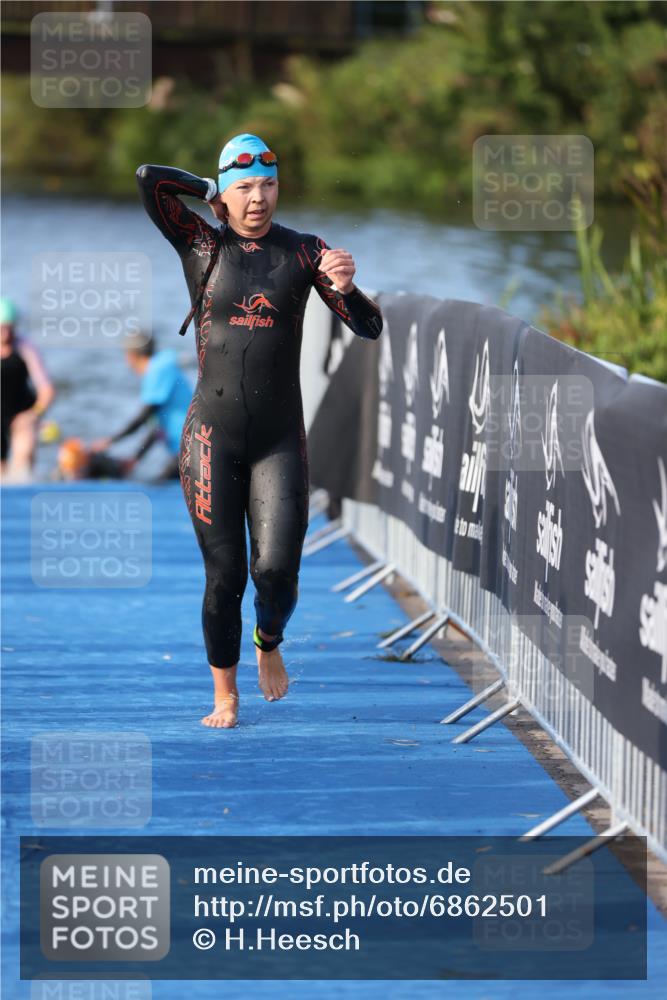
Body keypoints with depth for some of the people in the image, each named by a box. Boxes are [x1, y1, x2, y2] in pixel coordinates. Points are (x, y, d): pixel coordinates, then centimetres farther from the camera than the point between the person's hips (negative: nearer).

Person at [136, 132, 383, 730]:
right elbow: (148, 179, -13)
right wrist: (211, 189, 2)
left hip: (281, 440, 1)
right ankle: (225, 694, 19)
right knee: (224, 575, 0)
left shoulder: (304, 252, 3)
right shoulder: (202, 246, 0)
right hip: (212, 438, -1)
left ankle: (269, 643, 24)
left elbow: (369, 328, -1)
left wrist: (345, 288, -22)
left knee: (277, 571, -11)